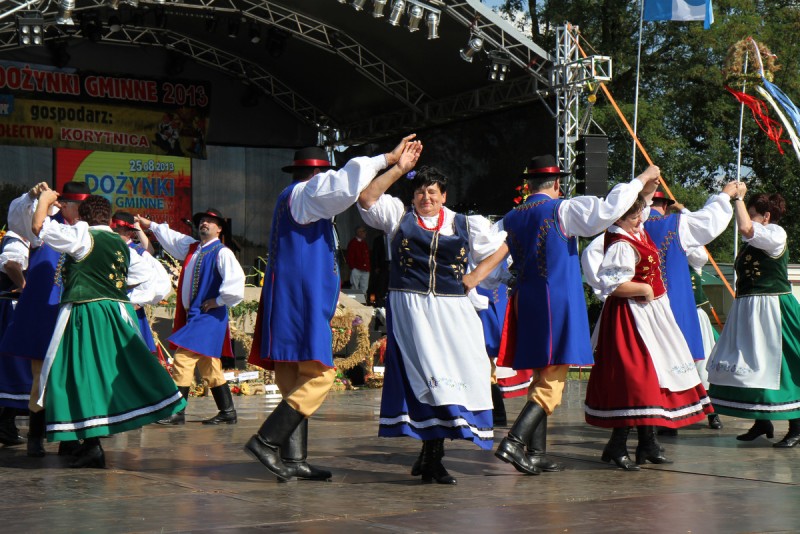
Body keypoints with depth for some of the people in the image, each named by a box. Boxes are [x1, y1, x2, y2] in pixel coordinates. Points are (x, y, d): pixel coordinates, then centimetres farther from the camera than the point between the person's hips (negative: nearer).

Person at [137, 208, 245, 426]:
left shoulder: (222, 253, -9)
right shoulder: (191, 247, 16)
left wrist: (219, 301, -16)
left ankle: (177, 412, -8)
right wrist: (150, 225, 41)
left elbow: (235, 279, -23)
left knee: (182, 359, -13)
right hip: (193, 316, 9)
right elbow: (172, 238, 35)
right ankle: (227, 412, 15)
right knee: (209, 368, 10)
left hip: (208, 316, -9)